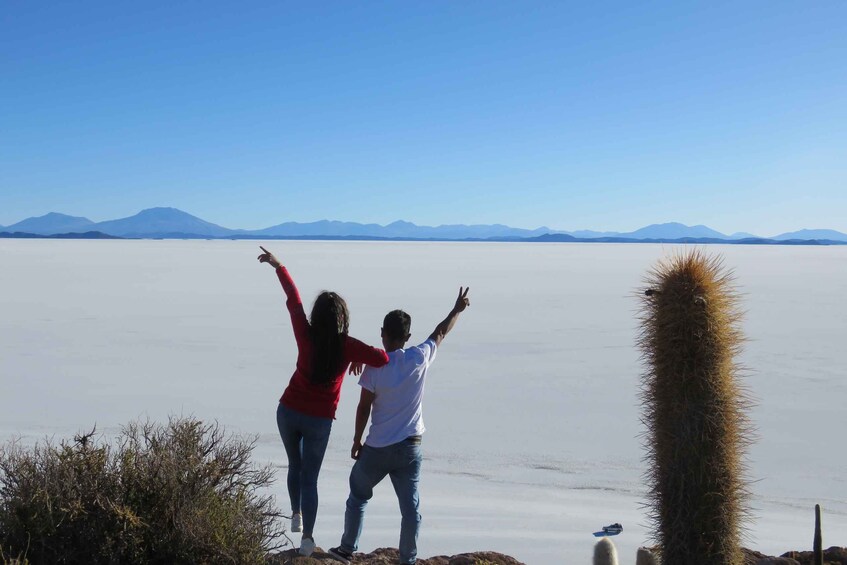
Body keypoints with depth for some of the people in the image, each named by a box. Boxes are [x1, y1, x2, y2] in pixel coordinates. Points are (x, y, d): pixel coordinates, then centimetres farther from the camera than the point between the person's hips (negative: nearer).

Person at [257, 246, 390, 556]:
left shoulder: (306, 337, -13)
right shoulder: (348, 346, -17)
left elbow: (293, 299, -1)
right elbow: (385, 360, -24)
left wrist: (278, 265, 12)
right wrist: (361, 359, -2)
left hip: (289, 411, 2)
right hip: (319, 420, -2)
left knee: (295, 465, 26)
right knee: (310, 477, 8)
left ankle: (296, 515, 35)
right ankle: (307, 537, 6)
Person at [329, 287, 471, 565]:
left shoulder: (375, 365, -11)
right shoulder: (419, 358, -5)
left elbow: (364, 408, -8)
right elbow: (440, 334, 13)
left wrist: (357, 441, 6)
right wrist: (457, 310, 30)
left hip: (377, 448, -1)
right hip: (409, 448, 2)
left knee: (358, 497, 19)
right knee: (410, 507, 7)